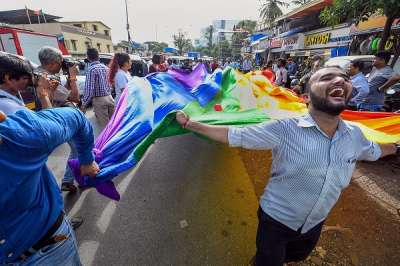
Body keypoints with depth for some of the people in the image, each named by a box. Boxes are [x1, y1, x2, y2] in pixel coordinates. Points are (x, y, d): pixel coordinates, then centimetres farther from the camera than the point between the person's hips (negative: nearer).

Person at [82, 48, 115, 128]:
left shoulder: (91, 69, -12)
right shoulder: (105, 67, 8)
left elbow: (89, 89, -16)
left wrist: (84, 104, -9)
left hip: (99, 100, -6)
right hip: (109, 98, 7)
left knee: (104, 125, 0)